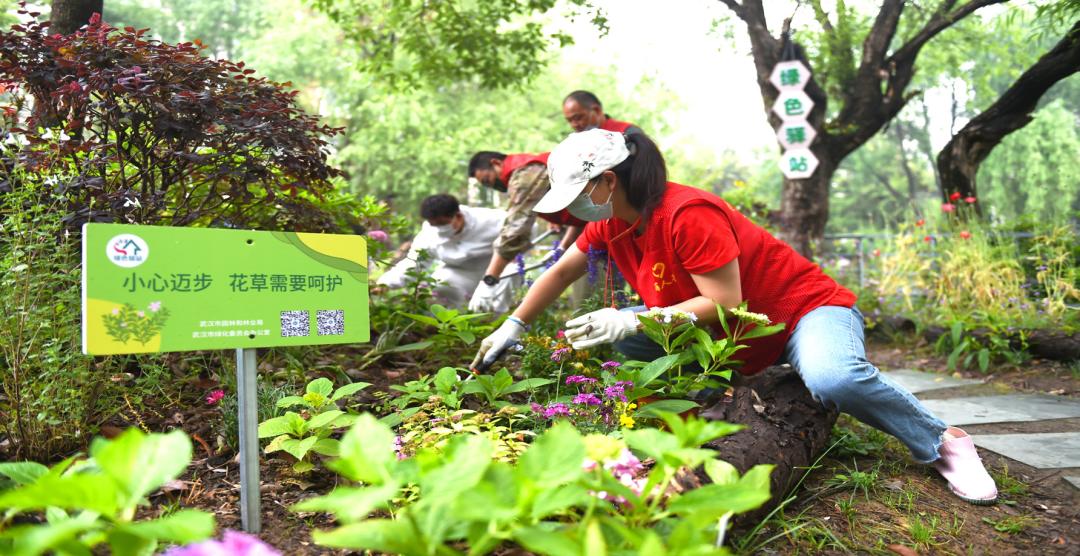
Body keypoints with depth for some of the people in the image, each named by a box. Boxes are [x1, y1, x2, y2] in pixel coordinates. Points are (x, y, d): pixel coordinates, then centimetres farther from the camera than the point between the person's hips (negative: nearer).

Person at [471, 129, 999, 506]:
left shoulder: (688, 215, -29)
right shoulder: (610, 224, -3)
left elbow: (726, 304, -30)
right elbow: (561, 271, 8)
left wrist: (631, 321, -32)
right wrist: (511, 328, 7)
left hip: (807, 308, -8)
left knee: (834, 380, -39)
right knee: (617, 339, -3)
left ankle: (944, 444, -10)